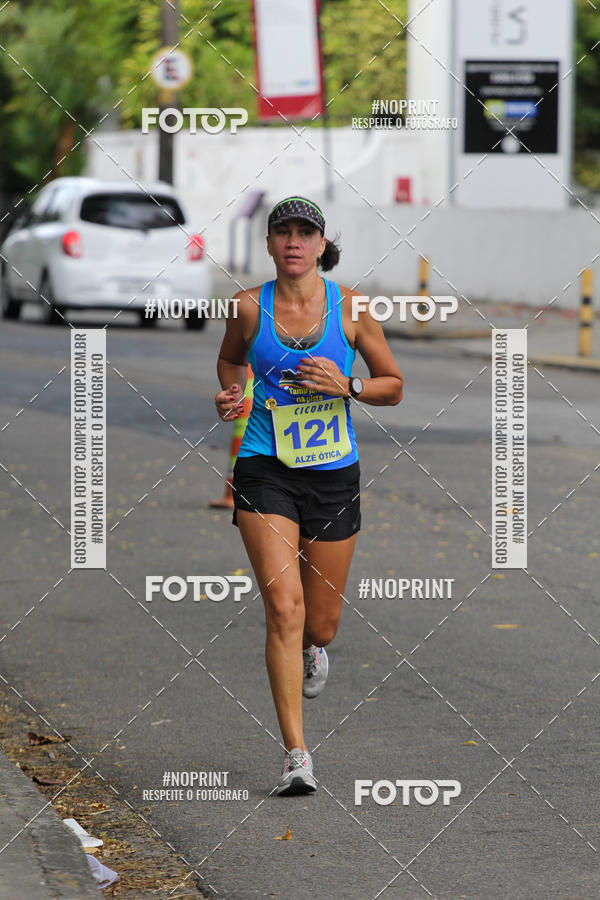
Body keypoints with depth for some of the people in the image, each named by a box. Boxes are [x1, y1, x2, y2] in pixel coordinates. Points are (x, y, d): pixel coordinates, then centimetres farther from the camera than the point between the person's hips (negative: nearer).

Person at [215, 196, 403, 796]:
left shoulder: (350, 307, -3)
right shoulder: (249, 307, -2)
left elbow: (393, 386, 6)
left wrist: (346, 386, -13)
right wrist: (231, 394, -1)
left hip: (334, 475, 1)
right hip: (266, 471, -1)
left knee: (320, 624, 9)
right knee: (284, 606, -17)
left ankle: (314, 647, 50)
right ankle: (295, 754, -13)